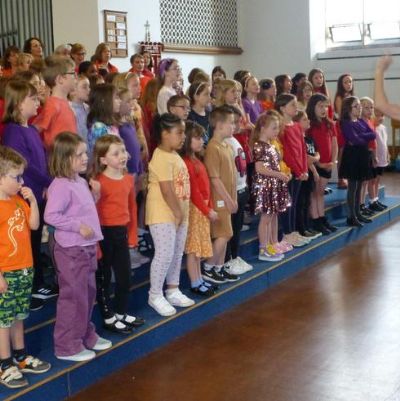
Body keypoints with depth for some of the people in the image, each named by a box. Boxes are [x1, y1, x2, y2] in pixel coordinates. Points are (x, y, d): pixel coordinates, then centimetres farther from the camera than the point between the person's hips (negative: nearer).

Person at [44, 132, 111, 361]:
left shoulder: (81, 182, 10)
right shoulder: (61, 185, -19)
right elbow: (51, 215, -26)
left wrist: (95, 195, 7)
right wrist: (78, 226, -25)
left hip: (87, 247, 9)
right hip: (71, 250, -9)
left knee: (88, 294, 19)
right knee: (74, 297, -1)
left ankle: (86, 336, 33)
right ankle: (67, 346, 10)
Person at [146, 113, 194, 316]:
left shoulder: (175, 155, 12)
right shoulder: (161, 158, -19)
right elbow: (167, 191, -23)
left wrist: (182, 212, 11)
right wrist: (178, 213, -16)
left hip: (179, 214, 10)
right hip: (163, 215, -10)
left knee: (177, 254, 15)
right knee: (165, 254, -6)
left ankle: (173, 291, 28)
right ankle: (155, 295, 7)